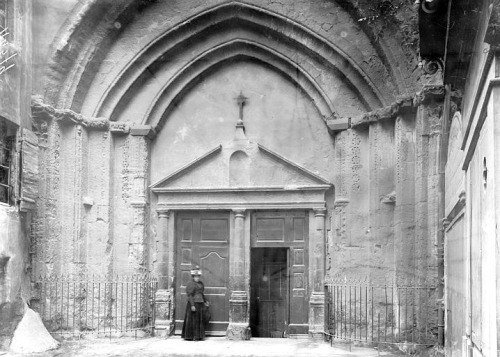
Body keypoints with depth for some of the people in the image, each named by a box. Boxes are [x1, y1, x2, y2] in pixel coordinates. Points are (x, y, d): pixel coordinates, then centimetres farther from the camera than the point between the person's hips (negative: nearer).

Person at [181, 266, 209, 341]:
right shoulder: (190, 284, -10)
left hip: (200, 304, 8)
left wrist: (205, 301, 16)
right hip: (193, 304, -8)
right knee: (193, 320, -3)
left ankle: (198, 336, 14)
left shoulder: (201, 283, 15)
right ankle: (190, 336, 4)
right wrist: (192, 305, -21)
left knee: (200, 320, 8)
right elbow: (189, 295, -15)